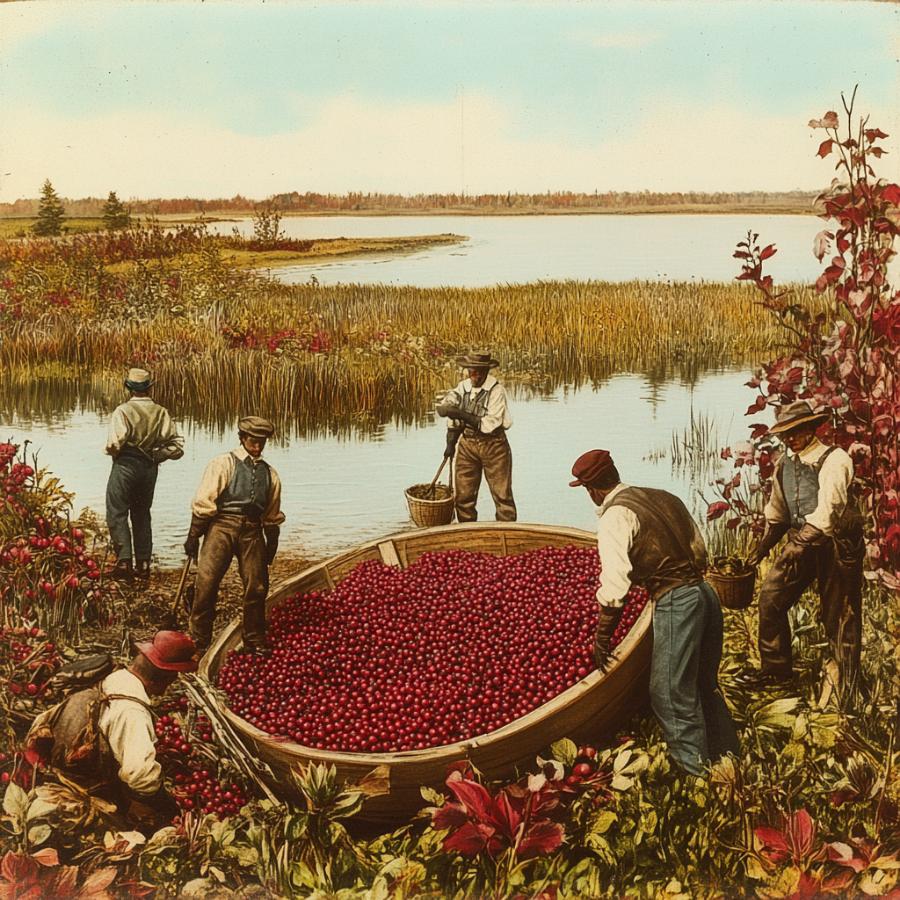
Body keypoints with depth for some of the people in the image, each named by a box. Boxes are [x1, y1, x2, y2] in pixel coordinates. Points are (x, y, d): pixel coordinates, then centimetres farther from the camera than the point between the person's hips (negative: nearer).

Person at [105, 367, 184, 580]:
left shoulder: (123, 410, -12)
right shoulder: (161, 413, 1)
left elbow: (114, 443, -22)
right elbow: (177, 446, -2)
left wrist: (111, 451, 0)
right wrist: (156, 455, 8)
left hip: (125, 466, -5)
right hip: (150, 468, 5)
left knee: (117, 514, 2)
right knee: (142, 515, 16)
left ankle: (124, 561, -8)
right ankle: (143, 563, 15)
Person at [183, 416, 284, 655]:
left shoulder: (270, 474, 16)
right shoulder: (223, 463, 3)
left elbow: (273, 516, 22)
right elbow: (203, 501, -3)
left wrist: (271, 545, 20)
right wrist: (193, 536, -7)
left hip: (252, 531, 4)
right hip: (222, 526, -4)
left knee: (257, 587, 3)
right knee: (206, 582, -10)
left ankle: (255, 642, 20)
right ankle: (198, 641, 1)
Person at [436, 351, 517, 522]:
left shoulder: (496, 390, -15)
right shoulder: (463, 387, 0)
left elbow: (490, 424, -21)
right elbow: (454, 420, 9)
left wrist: (462, 415, -24)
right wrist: (450, 443, 1)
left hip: (493, 445, -4)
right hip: (467, 444, 4)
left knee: (502, 494, 1)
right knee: (463, 494, 5)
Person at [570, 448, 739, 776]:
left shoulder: (615, 516, -9)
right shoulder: (665, 497, 14)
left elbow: (614, 585, -17)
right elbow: (700, 549, 19)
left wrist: (602, 637, -11)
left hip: (675, 602, -8)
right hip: (705, 592, 8)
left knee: (671, 697, 2)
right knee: (705, 687, 21)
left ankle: (695, 775, 7)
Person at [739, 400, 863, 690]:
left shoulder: (833, 460, -15)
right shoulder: (784, 462, 7)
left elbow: (829, 508, -27)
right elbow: (777, 510, 17)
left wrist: (801, 542, -33)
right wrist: (765, 544, 10)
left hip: (835, 543, -7)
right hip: (801, 539, 7)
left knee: (839, 614, 2)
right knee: (770, 598, 1)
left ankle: (848, 685, 16)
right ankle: (775, 669, 15)